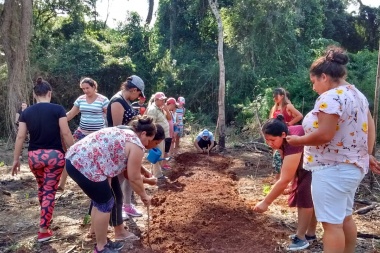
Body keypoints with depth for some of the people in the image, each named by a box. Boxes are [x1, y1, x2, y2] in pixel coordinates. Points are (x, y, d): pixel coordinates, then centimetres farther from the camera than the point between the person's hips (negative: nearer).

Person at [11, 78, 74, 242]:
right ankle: (43, 231, 9)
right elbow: (66, 133, -10)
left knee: (41, 188, 26)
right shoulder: (57, 109, -7)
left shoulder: (26, 112, 3)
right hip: (54, 155, -4)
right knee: (49, 191, 5)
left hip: (34, 156, 4)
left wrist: (16, 159, 11)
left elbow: (20, 137, 2)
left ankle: (44, 218, 45)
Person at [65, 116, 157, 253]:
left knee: (100, 201, 21)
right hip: (86, 165, -10)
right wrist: (144, 196, 15)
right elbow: (134, 178, 0)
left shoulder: (122, 132, 22)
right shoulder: (136, 145, -5)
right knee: (105, 204, 7)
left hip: (73, 158, 10)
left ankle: (101, 242, 35)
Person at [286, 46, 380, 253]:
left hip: (332, 169, -10)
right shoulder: (357, 94, 12)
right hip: (353, 166, 10)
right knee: (345, 218, 21)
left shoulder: (330, 97, -20)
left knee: (331, 223, -1)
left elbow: (324, 135, -26)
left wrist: (298, 140, -12)